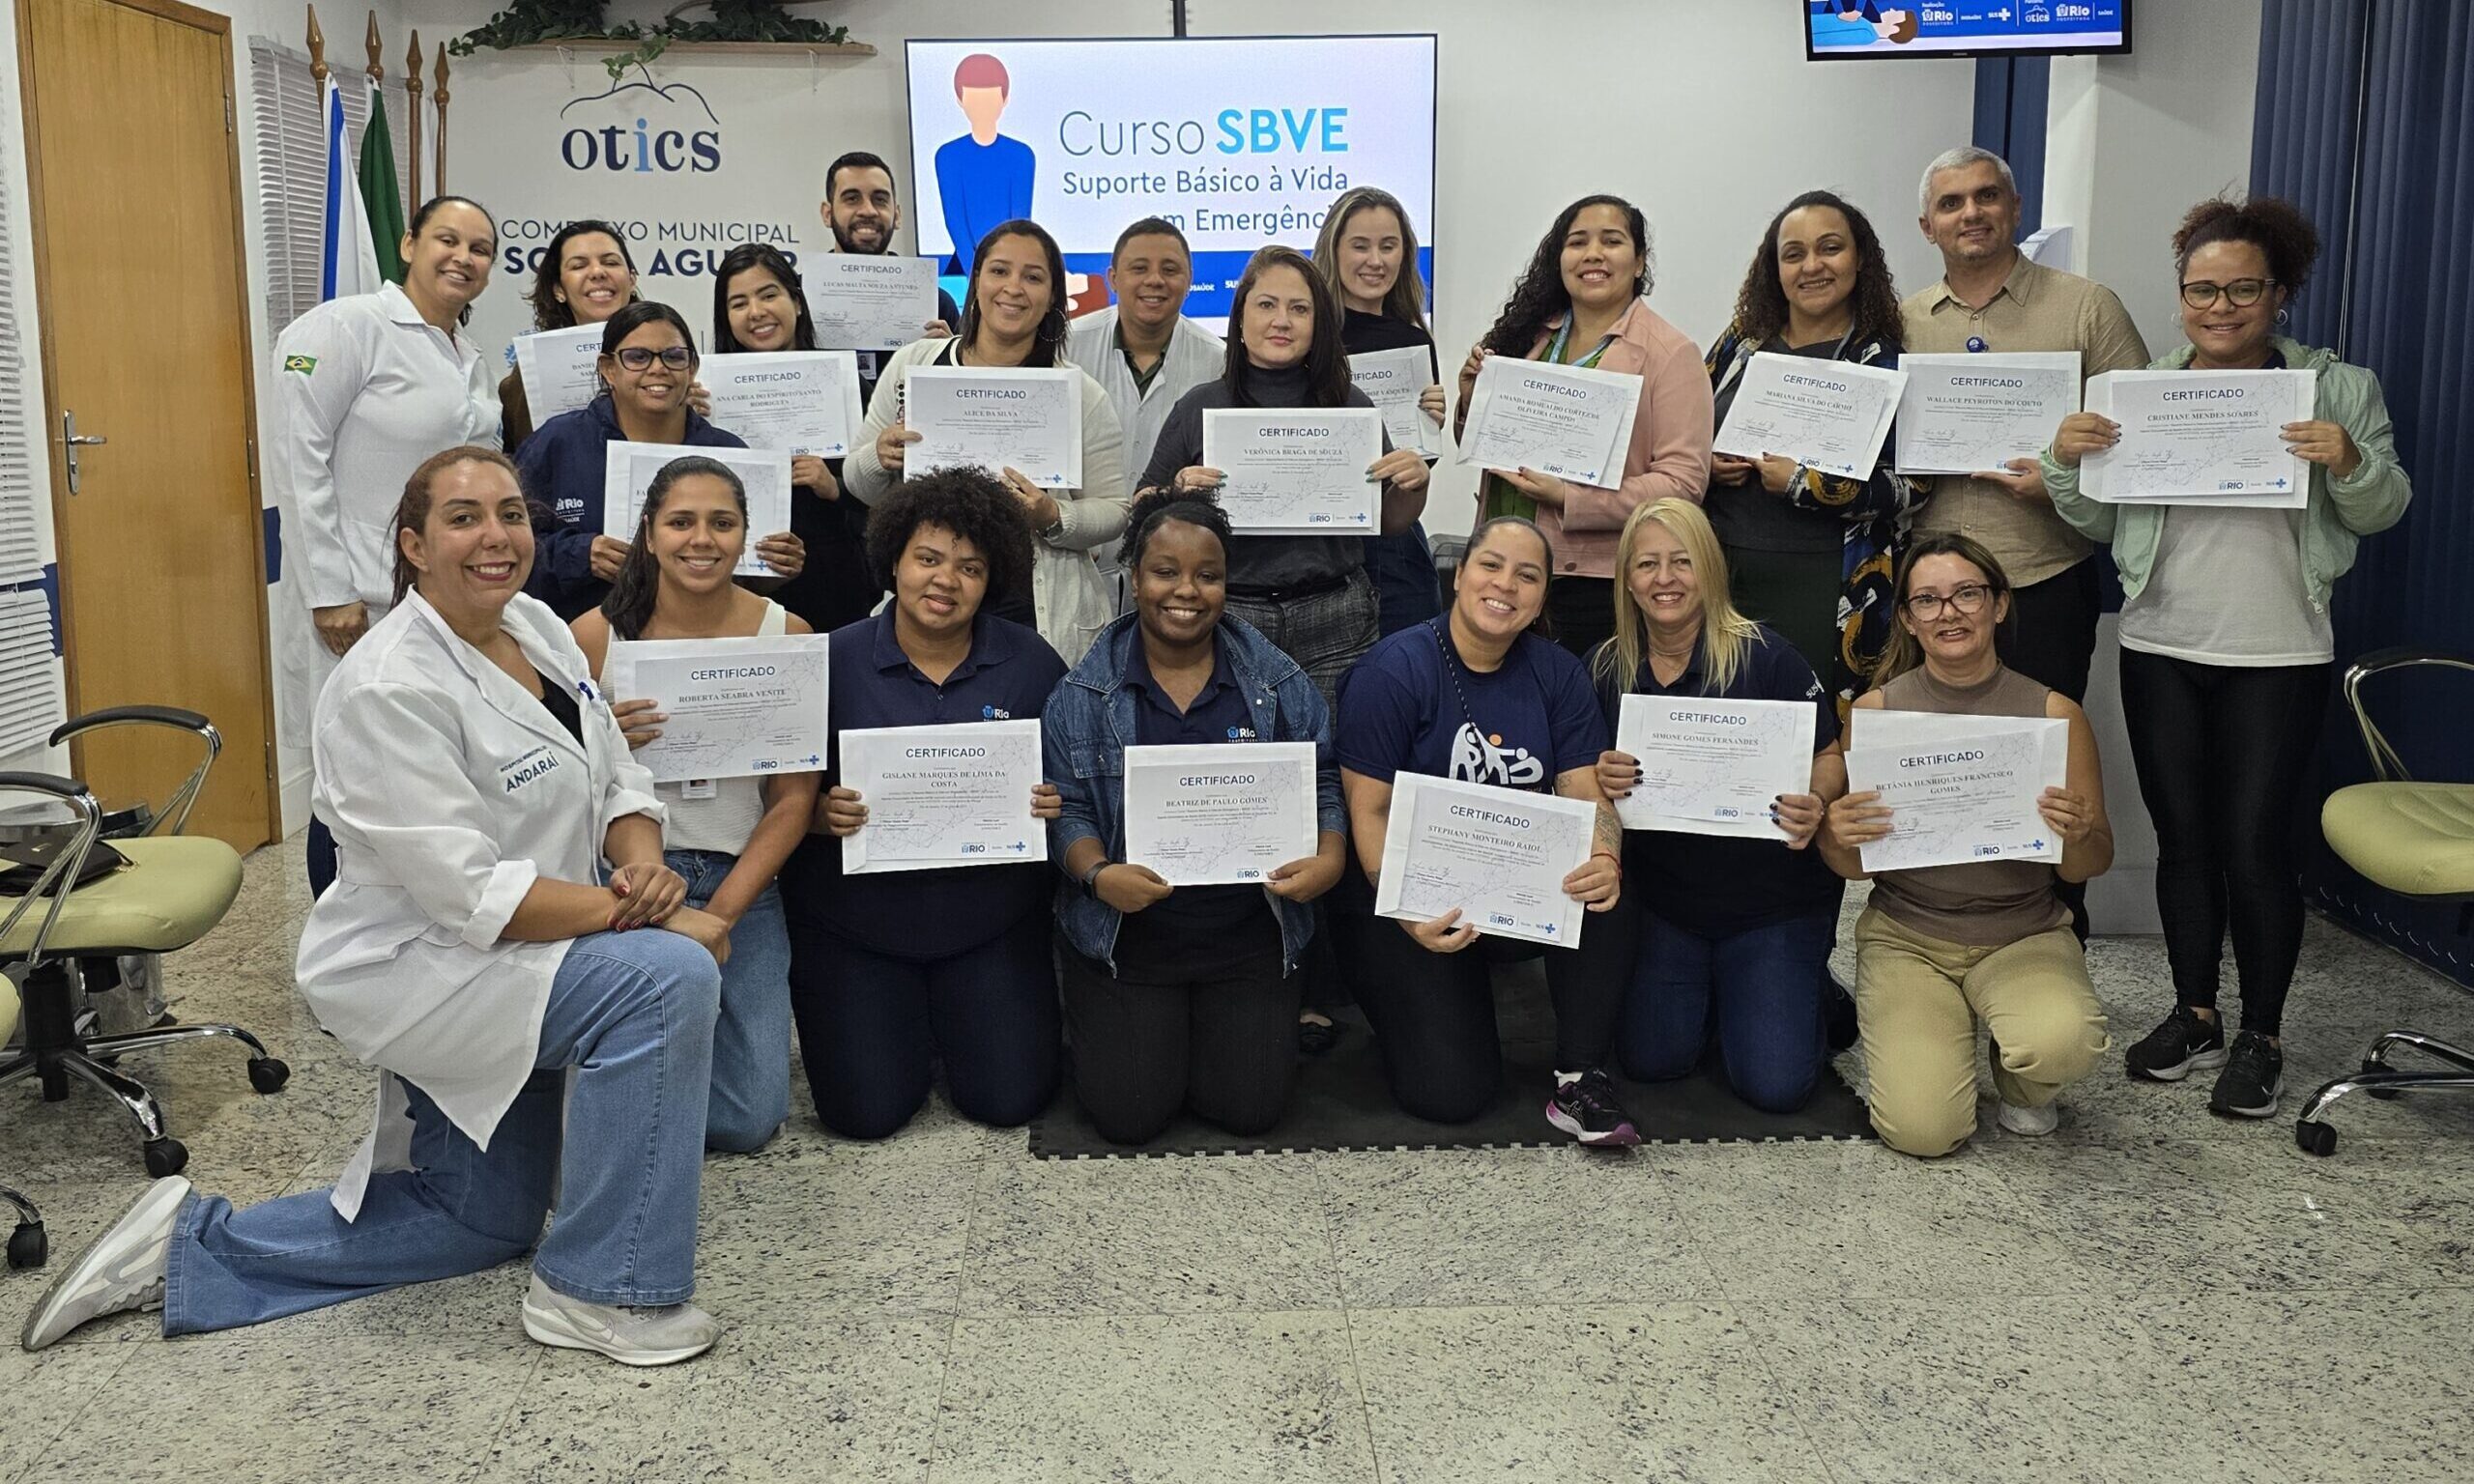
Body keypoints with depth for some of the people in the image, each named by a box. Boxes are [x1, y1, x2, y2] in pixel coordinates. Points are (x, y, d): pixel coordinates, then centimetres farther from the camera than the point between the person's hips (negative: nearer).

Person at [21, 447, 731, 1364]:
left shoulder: (538, 628, 0)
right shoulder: (390, 691, -25)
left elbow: (615, 781, 3)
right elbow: (471, 894, -29)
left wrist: (644, 865, -18)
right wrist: (639, 914, -28)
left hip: (519, 960, 9)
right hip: (416, 969, -9)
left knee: (483, 1223, 21)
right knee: (667, 974, -30)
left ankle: (189, 1250, 29)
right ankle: (603, 1289, -16)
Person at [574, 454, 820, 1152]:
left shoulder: (787, 634, -2)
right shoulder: (596, 634, -5)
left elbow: (794, 798, -1)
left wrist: (720, 914, -10)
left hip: (742, 884, 1)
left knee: (747, 1119, -5)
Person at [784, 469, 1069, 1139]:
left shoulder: (1031, 663, -3)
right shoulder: (836, 659, -6)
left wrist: (1057, 801, -17)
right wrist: (823, 813, -23)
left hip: (990, 923, 1)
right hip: (854, 924, -1)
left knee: (1010, 1099, -3)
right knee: (866, 1111, -5)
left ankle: (953, 1022, 30)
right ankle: (904, 1021, 29)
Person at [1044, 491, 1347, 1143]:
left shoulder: (1281, 685, 1)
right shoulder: (1084, 695, -2)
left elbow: (1322, 787, 1)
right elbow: (1065, 810, -4)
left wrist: (1327, 860, -19)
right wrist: (1098, 874, -24)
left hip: (1248, 937, 1)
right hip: (1126, 937, -1)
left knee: (1251, 1109, -3)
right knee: (1129, 1116, -6)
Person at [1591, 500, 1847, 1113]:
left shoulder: (1764, 656, -13)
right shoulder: (1608, 670, -2)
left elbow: (1831, 760, -8)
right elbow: (1587, 781, 5)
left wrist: (1813, 807, -30)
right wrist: (1604, 780, -19)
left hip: (1773, 903, -3)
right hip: (1663, 898, 3)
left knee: (1774, 1083, -10)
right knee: (1650, 1059, -5)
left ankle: (1813, 991, 24)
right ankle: (1710, 991, 27)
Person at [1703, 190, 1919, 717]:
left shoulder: (1886, 357, -1)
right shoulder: (1744, 340, 12)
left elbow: (1910, 483, -9)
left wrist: (1805, 484, -14)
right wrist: (1707, 466, -2)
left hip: (1823, 587, -4)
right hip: (1719, 573, 4)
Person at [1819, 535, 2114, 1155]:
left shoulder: (2055, 713, -4)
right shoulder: (1875, 710, -4)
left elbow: (2091, 866, 2)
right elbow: (1850, 867, 1)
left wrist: (2079, 835, -21)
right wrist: (1839, 837, -23)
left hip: (2024, 935, 1)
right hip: (1905, 936, 0)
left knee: (2062, 1043, -32)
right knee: (1923, 1131, -18)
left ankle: (2022, 1084, 7)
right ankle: (1900, 1039, 19)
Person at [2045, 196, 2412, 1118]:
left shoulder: (2338, 390, 1)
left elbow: (2382, 511, 2)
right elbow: (2098, 523, 8)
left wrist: (2351, 464, -19)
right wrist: (2066, 462, -11)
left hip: (2277, 655, -3)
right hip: (2160, 649, 3)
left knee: (2255, 841, -2)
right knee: (2182, 836, 10)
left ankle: (2262, 1038, 12)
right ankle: (2194, 1016, 23)